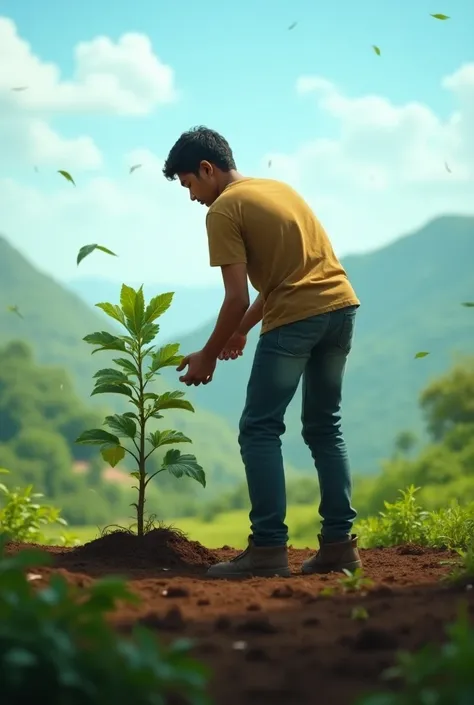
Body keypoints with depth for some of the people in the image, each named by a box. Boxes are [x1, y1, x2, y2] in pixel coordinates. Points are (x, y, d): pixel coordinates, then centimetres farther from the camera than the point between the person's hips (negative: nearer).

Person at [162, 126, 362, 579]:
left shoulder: (224, 210, -3)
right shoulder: (278, 188, 22)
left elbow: (237, 297, -8)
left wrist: (208, 356, 3)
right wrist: (242, 329, 28)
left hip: (296, 318, -8)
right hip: (341, 305, 8)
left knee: (259, 431, -2)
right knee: (324, 429, 15)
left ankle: (269, 549, -9)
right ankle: (340, 542, 12)